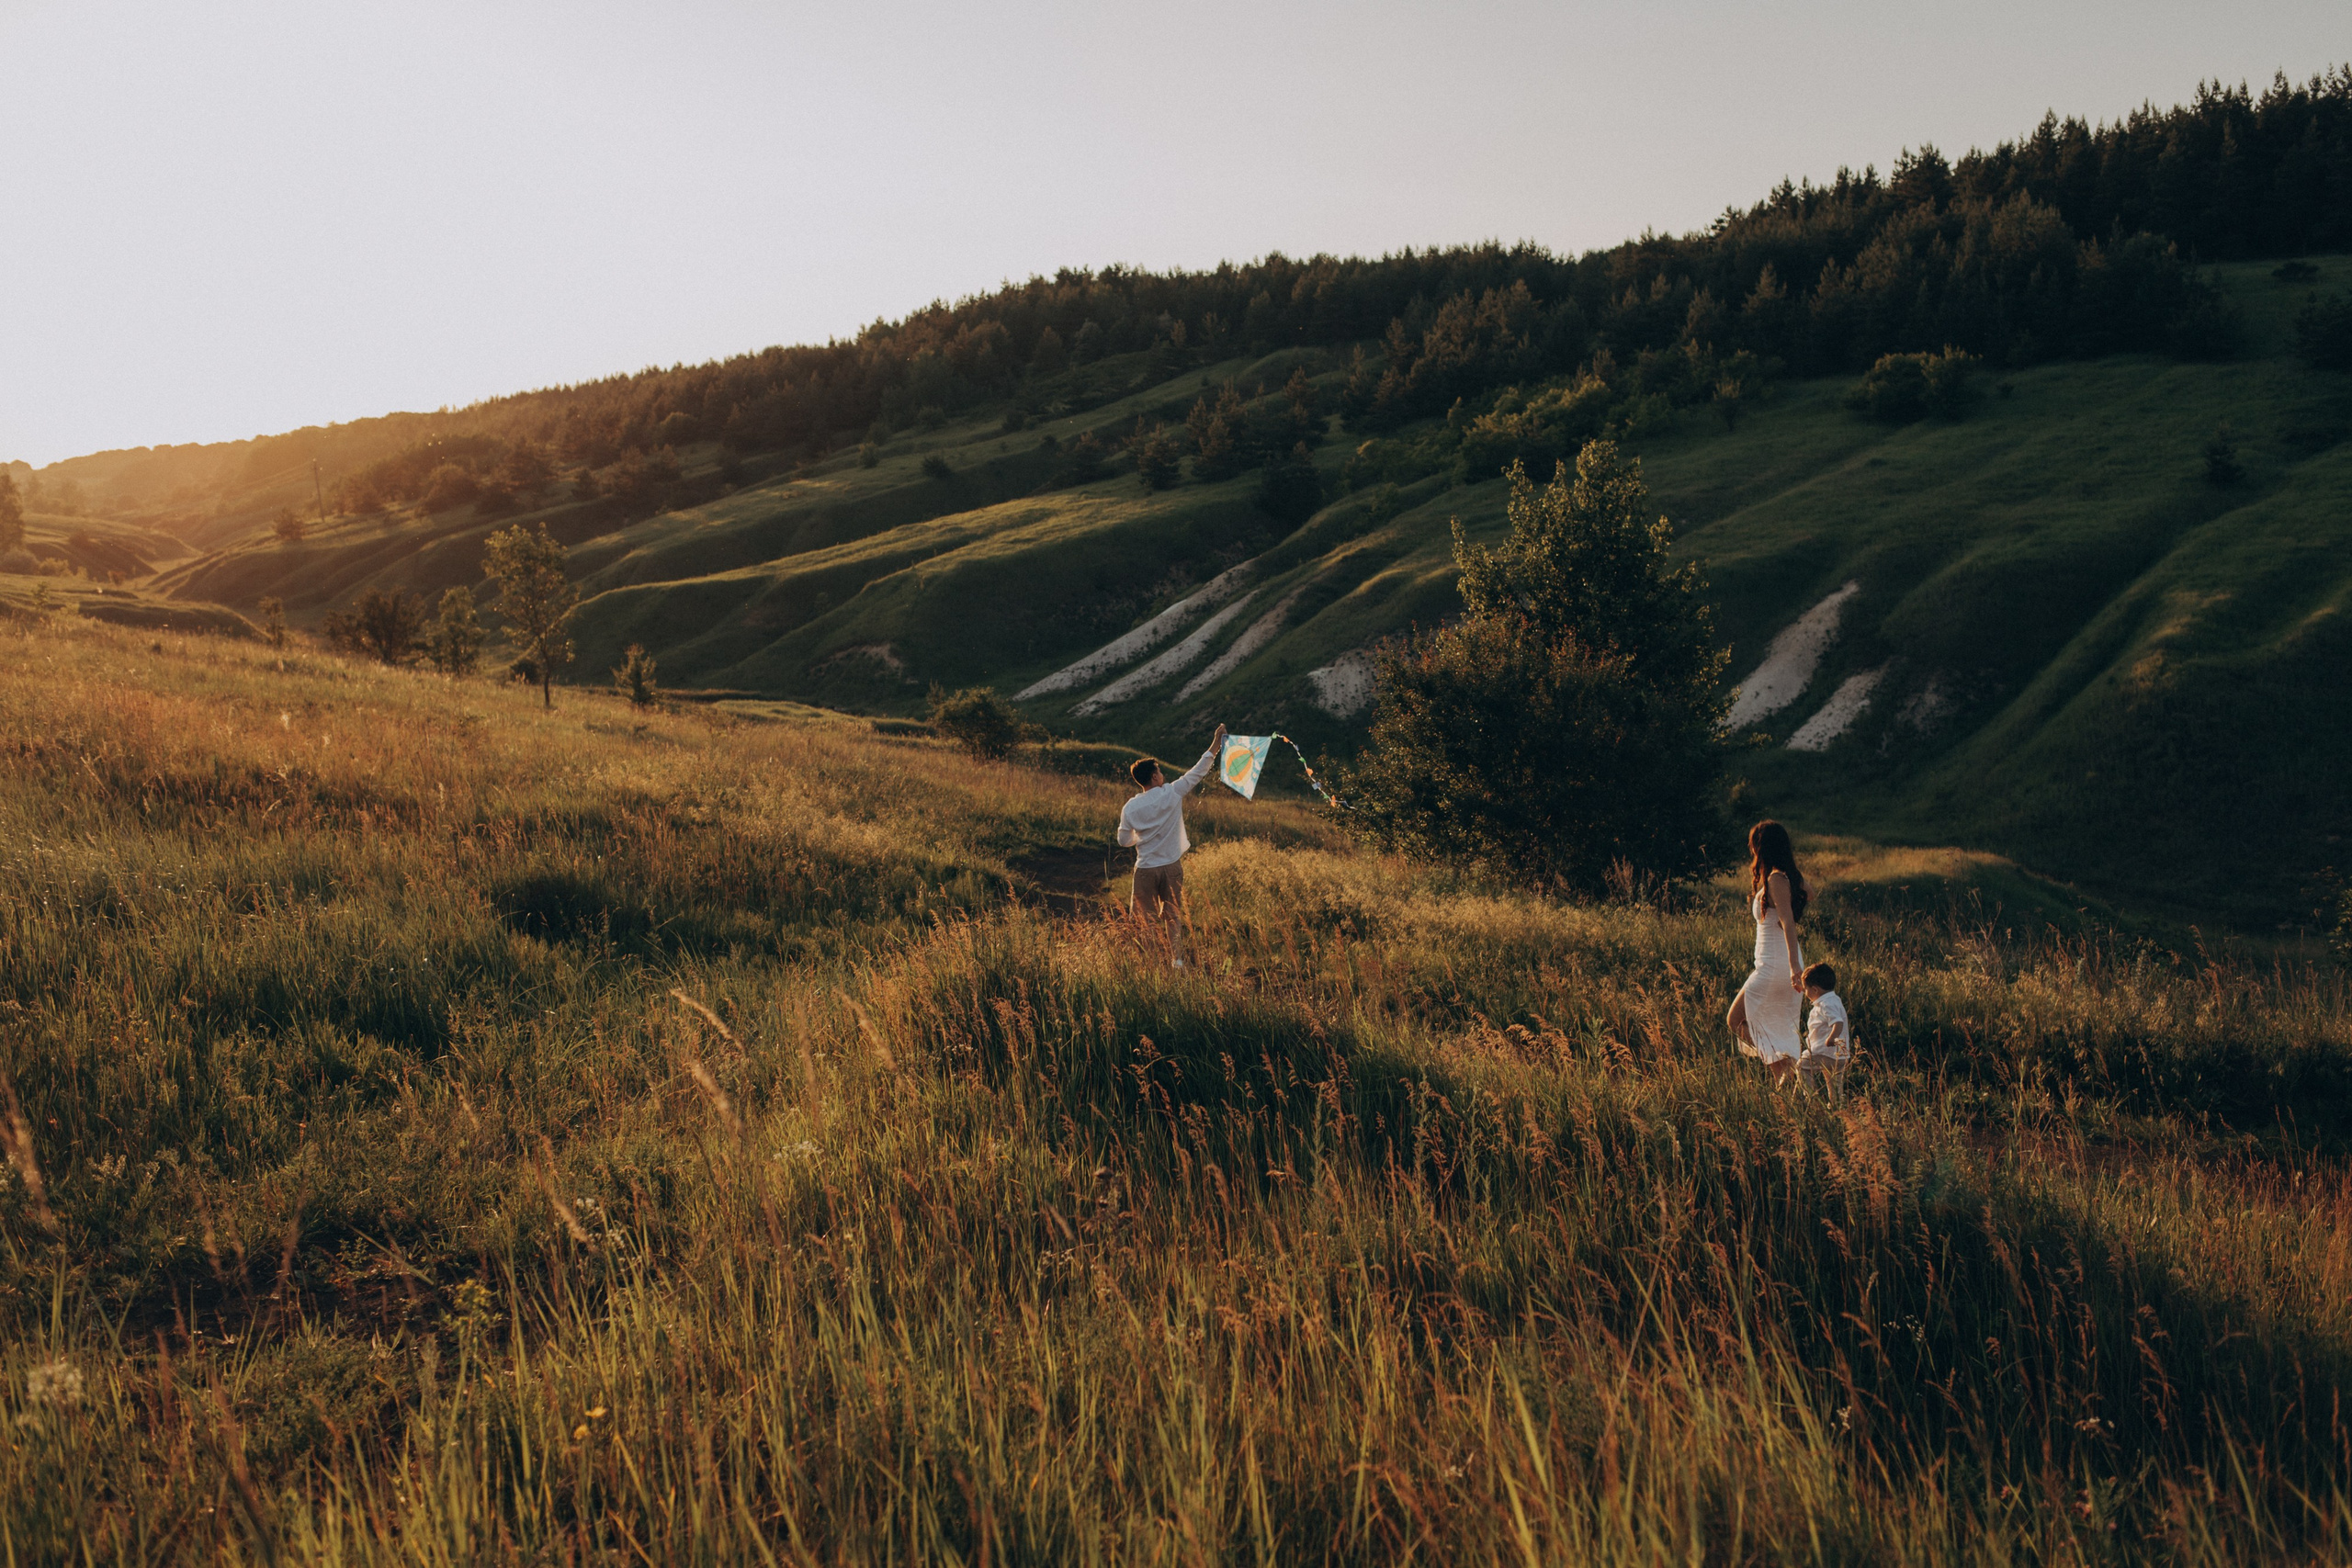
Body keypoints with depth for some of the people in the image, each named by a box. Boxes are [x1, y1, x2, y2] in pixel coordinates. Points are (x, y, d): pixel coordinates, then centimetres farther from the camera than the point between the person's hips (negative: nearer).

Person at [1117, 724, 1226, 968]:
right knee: (1173, 916, 14)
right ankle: (1177, 960, 11)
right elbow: (1198, 771, -3)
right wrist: (1215, 744, 4)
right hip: (1171, 867, 1)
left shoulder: (1130, 808, -7)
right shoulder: (1172, 794, -11)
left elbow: (1124, 841, 3)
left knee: (1143, 919, 8)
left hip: (1145, 870, -1)